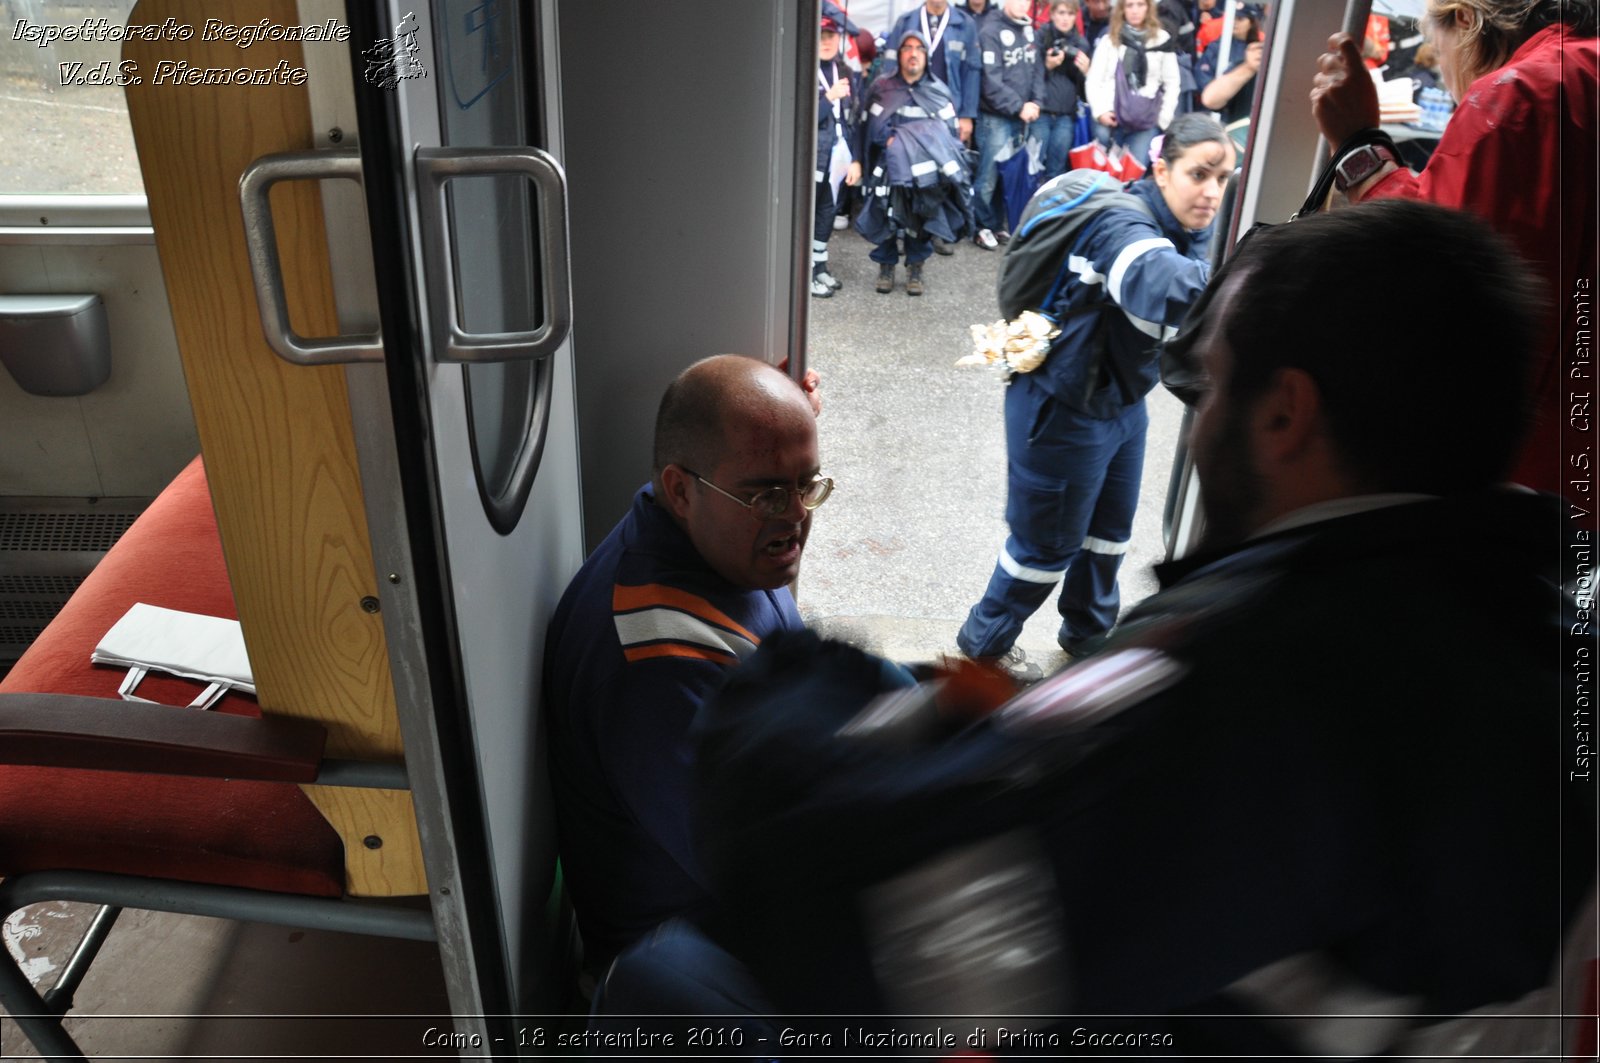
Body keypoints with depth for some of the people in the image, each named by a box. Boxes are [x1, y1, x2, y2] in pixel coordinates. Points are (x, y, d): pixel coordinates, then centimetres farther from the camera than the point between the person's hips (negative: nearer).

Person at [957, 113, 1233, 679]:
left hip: (1123, 404, 9)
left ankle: (1087, 632, 47)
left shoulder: (1190, 230, 1)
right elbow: (1170, 288, -51)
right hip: (1064, 411, -9)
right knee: (1049, 543, 8)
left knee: (1110, 532, 24)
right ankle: (986, 640, 32)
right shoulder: (1123, 228, -30)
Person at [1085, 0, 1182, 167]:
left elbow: (1172, 83, 10)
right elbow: (1094, 80, 5)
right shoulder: (1109, 40, 12)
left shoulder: (1161, 39, 11)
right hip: (1112, 116, 1)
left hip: (1147, 119, -1)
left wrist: (1164, 120, 0)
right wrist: (1100, 111, -11)